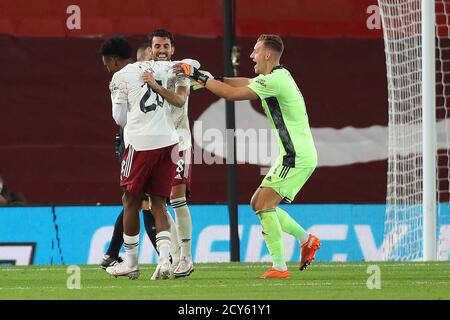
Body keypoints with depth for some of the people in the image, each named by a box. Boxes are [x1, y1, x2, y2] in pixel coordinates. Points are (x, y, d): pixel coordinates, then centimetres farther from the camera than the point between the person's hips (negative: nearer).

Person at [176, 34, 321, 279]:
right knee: (259, 204, 13)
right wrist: (211, 78, 9)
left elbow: (231, 94, -18)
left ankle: (279, 267, -15)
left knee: (264, 204, -14)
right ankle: (306, 240, 16)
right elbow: (245, 83, 22)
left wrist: (200, 77, -9)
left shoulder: (274, 80, -18)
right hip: (294, 155, 10)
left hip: (297, 157, -10)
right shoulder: (277, 76, 13)